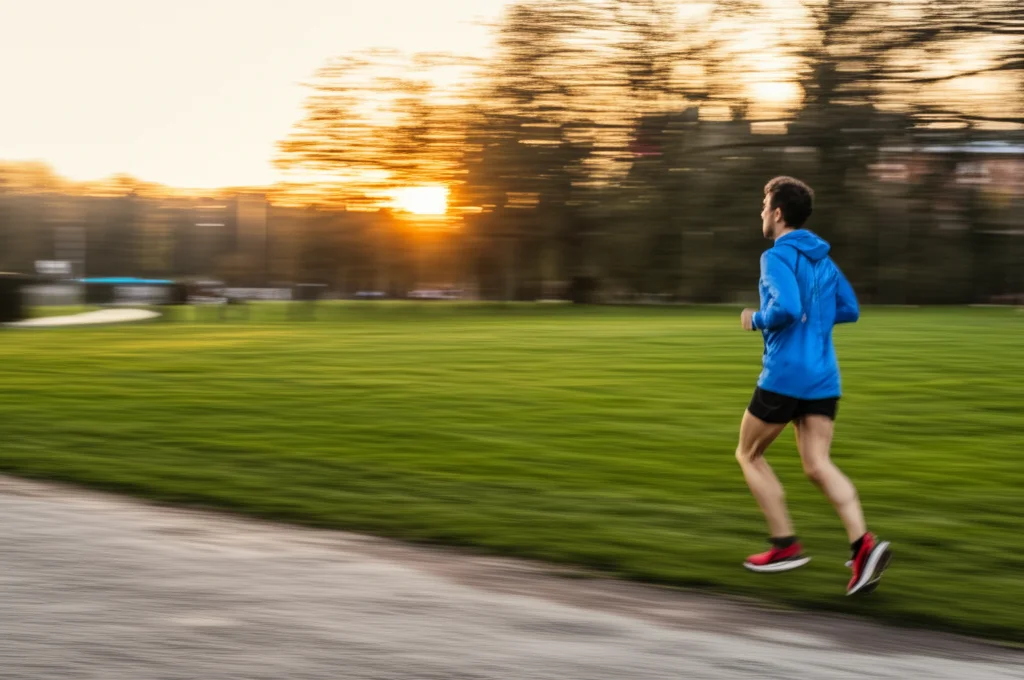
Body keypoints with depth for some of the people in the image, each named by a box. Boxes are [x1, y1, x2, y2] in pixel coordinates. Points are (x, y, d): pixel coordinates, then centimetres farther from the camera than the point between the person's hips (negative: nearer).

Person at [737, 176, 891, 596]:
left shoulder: (777, 256, -12)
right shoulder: (822, 258, 14)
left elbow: (786, 308, -26)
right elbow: (849, 309, 20)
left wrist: (757, 321, -8)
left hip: (784, 376, -7)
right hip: (824, 377, 7)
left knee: (749, 454, 12)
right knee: (817, 465, 2)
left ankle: (785, 544, 9)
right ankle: (864, 544, -19)